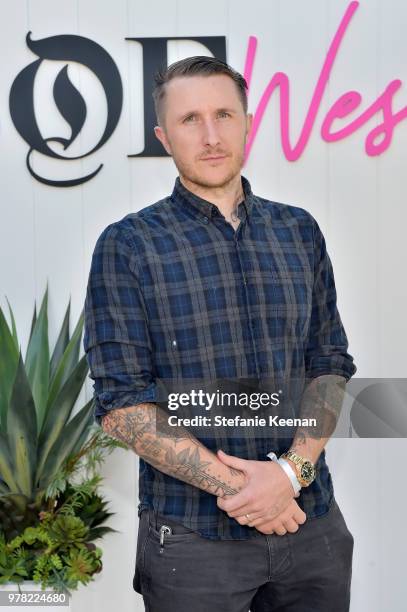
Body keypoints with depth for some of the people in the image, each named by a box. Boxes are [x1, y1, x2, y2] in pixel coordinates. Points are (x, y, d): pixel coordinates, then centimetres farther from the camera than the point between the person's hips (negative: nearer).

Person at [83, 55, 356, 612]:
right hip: (192, 538, -3)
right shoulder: (127, 246, -5)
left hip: (314, 523, 3)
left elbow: (331, 366, 4)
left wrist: (291, 471, -11)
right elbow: (121, 404, -10)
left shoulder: (300, 231, 5)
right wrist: (232, 484, -15)